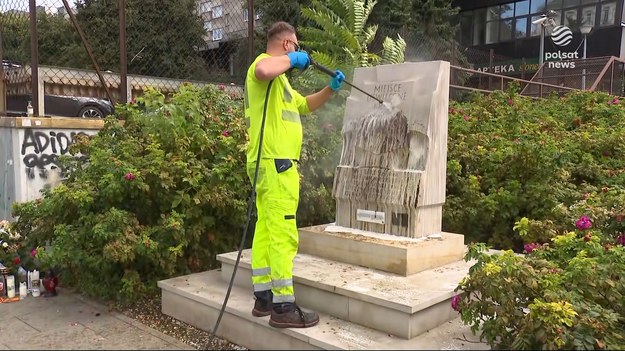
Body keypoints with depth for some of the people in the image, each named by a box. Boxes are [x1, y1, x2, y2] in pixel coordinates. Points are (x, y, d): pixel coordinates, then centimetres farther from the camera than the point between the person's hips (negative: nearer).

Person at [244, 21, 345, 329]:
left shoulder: (281, 80, 26)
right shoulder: (265, 64, -5)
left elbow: (306, 105, 37)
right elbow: (263, 71, -32)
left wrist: (330, 89, 25)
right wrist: (292, 59, -15)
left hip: (273, 164, 11)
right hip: (275, 164, -11)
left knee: (265, 232, 11)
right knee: (283, 236, -9)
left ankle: (264, 298, 19)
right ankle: (283, 307, -3)